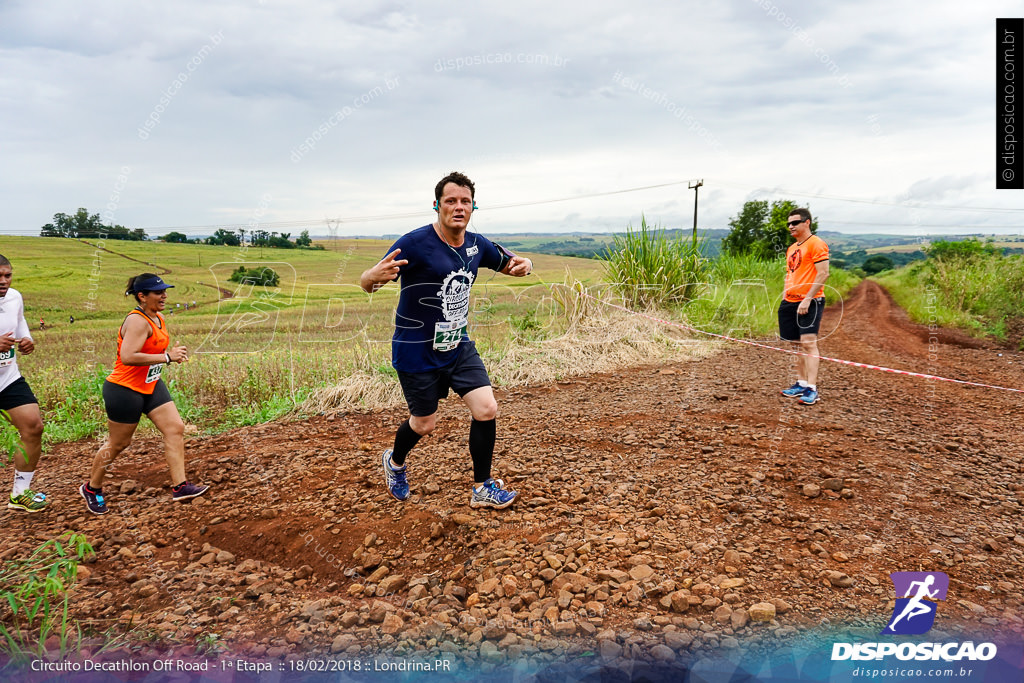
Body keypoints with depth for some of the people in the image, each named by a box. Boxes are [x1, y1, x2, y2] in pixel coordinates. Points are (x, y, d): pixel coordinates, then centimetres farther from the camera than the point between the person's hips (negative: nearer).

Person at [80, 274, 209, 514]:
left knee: (175, 428, -3)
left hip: (151, 386, 9)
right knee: (118, 443, 6)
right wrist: (167, 357, -32)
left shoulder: (159, 319, 7)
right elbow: (128, 357, -34)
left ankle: (180, 487, -2)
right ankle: (91, 488, 29)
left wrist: (173, 353, 4)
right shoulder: (137, 321, -22)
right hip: (125, 389, -9)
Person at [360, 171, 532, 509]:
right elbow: (366, 283, -20)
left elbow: (507, 263, 18)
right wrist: (375, 276, -46)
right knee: (424, 423, 10)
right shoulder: (416, 243, -20)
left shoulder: (477, 245, -1)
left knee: (486, 409, -6)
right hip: (416, 352, -5)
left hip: (459, 346, 5)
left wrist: (523, 264, -8)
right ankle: (394, 462, 44)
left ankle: (483, 488, 12)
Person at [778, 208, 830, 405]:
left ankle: (812, 389, -15)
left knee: (808, 342, -14)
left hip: (810, 301, -8)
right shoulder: (792, 248, 19)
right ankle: (801, 383, 18)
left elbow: (823, 273, -15)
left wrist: (808, 299, -20)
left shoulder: (816, 243, -7)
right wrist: (785, 295, 13)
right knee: (798, 344, 11)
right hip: (790, 302, 8)